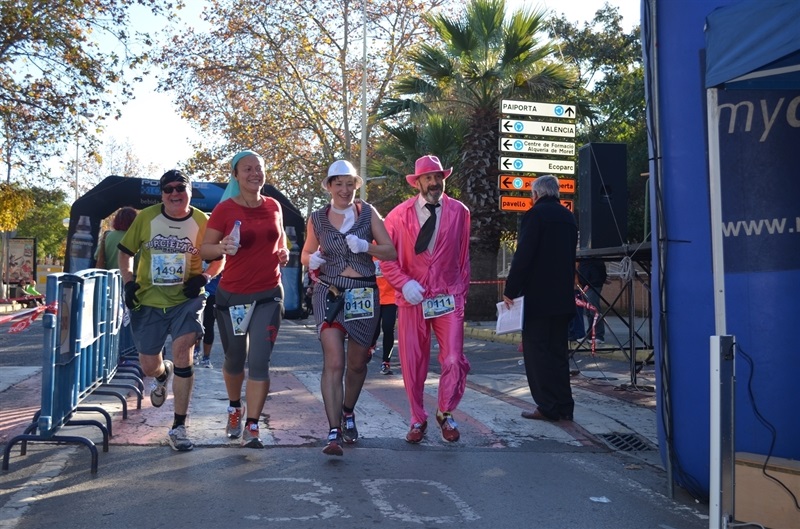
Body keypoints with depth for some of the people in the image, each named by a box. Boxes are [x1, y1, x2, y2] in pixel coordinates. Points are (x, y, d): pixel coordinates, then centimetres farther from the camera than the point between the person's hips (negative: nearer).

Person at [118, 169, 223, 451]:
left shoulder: (201, 222, -5)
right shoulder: (145, 217, -2)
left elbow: (219, 259, 5)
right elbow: (125, 252, 8)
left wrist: (204, 278, -12)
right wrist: (129, 282, -6)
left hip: (186, 301, -2)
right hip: (148, 302, 2)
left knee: (182, 355, -15)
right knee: (149, 366, 8)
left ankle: (179, 427, -1)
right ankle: (162, 375, 50)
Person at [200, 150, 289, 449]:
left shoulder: (273, 206, 4)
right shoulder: (225, 209, -6)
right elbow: (204, 249, -6)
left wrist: (283, 252, 0)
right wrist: (222, 248, -27)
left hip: (268, 295, 1)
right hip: (232, 295, -1)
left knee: (259, 362, -7)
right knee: (235, 361, 14)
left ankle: (251, 427, 2)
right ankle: (234, 409, 41)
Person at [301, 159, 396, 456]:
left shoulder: (368, 213, 3)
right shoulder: (317, 218, 5)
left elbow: (390, 252, 1)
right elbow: (306, 254, 17)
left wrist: (365, 247, -17)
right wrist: (312, 260, -7)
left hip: (364, 295, 1)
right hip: (330, 294, -1)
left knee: (356, 363, 13)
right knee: (333, 363, -14)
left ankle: (348, 414, 39)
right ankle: (334, 433, -12)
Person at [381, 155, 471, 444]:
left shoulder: (459, 212, 5)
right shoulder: (399, 214, 1)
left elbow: (463, 256, 11)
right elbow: (386, 256, 3)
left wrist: (461, 291, 10)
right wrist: (404, 283, -11)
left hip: (449, 298, 0)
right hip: (413, 298, 0)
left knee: (455, 361, -7)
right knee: (413, 364, 6)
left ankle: (446, 414, 18)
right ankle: (418, 420, 25)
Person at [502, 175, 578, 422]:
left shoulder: (535, 214, -10)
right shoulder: (568, 216, 13)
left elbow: (523, 256, -16)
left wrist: (510, 290, -10)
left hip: (537, 296, -7)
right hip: (563, 297, 8)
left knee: (537, 350, -2)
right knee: (558, 351, 12)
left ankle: (548, 406, -2)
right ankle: (564, 406, 14)